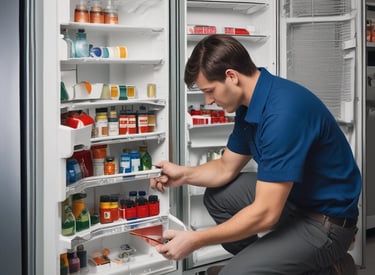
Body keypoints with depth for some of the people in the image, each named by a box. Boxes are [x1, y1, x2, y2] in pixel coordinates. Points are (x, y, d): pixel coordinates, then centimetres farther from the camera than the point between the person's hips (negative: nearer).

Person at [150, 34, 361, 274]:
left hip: (325, 221, -9)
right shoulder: (249, 105, 0)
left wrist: (195, 240, -23)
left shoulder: (283, 111, -30)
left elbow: (266, 213, -30)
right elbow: (227, 168, 14)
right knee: (217, 195, 14)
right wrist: (184, 174, -4)